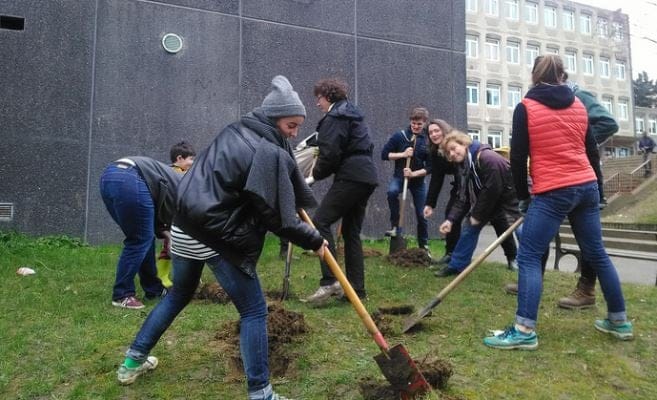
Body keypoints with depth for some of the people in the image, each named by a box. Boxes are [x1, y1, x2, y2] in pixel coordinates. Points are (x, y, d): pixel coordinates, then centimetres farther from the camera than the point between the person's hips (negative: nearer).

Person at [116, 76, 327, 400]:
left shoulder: (234, 131, 11)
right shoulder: (271, 154, -15)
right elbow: (278, 218, -16)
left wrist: (297, 200, 23)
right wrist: (314, 240, -3)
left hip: (188, 224, 9)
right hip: (221, 237, -9)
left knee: (178, 295, 27)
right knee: (254, 311, 3)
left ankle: (133, 361, 40)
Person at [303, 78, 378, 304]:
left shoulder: (335, 117, -5)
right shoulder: (352, 114, 25)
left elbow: (330, 154, -15)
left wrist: (314, 177, -1)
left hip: (351, 177, -10)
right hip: (367, 176, 10)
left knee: (320, 222, -12)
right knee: (351, 232, 11)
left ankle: (329, 282, -18)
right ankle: (357, 289, 12)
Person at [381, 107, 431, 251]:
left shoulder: (428, 141, -6)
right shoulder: (400, 135, -8)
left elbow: (429, 167, -7)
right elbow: (384, 154, -7)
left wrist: (413, 174, -20)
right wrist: (403, 154, -19)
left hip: (418, 179, 1)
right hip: (399, 176, -1)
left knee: (421, 214, 4)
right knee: (392, 191, -34)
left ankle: (424, 247, 22)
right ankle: (395, 226, -16)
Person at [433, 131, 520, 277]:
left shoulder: (488, 158, -30)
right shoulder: (463, 166, -1)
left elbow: (492, 190, -31)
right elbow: (462, 197, -2)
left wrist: (478, 215, -21)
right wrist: (451, 219, -14)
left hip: (507, 201, -8)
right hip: (485, 203, 8)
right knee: (468, 227, 3)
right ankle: (456, 265, 11)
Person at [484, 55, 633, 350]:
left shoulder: (525, 108, -5)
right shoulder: (578, 104, 11)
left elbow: (518, 157, -6)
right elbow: (590, 148, 16)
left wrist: (523, 196, 6)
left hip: (553, 193, -6)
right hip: (587, 187, 7)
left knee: (528, 257, -5)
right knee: (597, 254, 16)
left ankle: (525, 331, -10)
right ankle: (620, 322, 28)